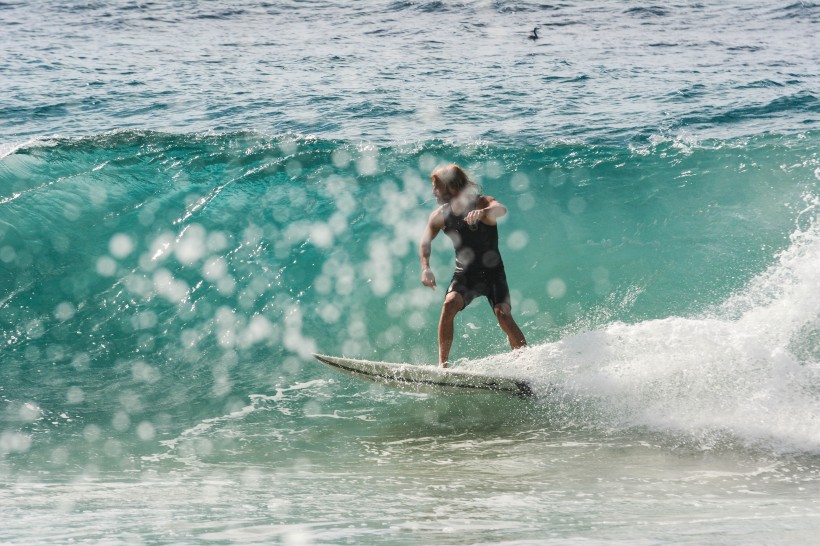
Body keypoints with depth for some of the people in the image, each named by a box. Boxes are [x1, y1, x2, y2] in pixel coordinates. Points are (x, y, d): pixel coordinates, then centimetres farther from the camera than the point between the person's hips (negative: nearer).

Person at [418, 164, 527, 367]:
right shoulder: (441, 215, 0)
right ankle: (442, 363, -23)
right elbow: (425, 241, 1)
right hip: (464, 275, 3)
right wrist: (425, 268, -19)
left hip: (492, 273, -3)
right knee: (449, 304, -25)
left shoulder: (482, 203, -14)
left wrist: (482, 213, -58)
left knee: (503, 315, -22)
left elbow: (500, 209, -35)